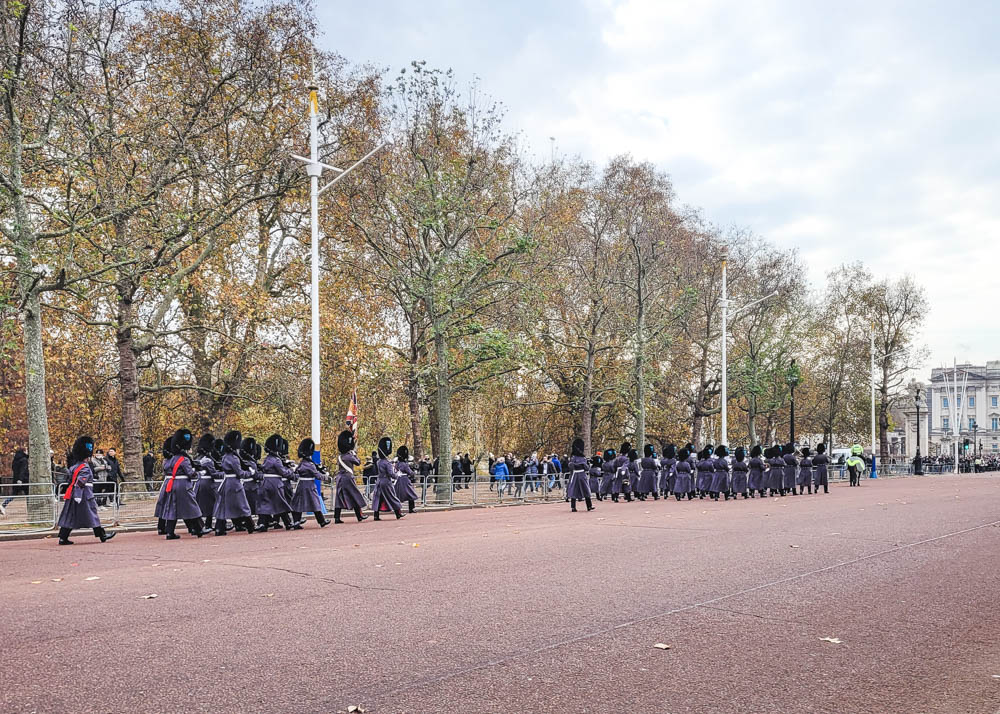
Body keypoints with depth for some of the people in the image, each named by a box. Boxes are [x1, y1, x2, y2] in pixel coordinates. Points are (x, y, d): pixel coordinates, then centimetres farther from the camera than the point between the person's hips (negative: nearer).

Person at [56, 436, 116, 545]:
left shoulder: (74, 465, 12)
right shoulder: (85, 467, -15)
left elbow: (71, 480, 19)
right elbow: (80, 482, -24)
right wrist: (78, 497, -25)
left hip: (73, 495, 8)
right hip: (84, 495, -8)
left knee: (70, 516, 8)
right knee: (92, 514, 0)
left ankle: (63, 538, 5)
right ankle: (102, 535, 8)